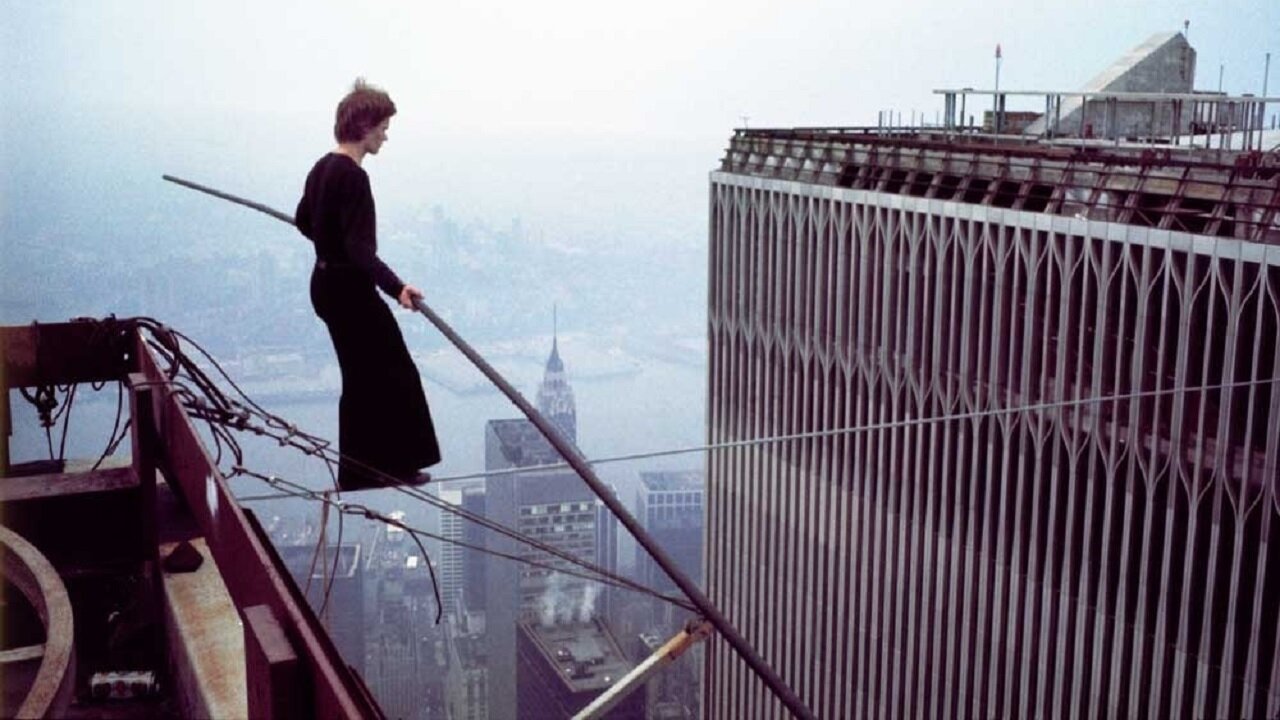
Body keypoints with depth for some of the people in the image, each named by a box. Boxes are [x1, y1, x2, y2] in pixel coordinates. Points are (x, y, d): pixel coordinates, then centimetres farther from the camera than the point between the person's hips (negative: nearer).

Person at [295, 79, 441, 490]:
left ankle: (358, 470, 20)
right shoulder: (353, 176, -20)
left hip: (327, 283, 10)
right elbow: (359, 247, -28)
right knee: (396, 374, 0)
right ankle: (395, 464, 7)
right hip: (351, 289, -10)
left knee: (362, 377, 15)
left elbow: (304, 221, 23)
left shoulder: (323, 168, 9)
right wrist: (396, 287, -36)